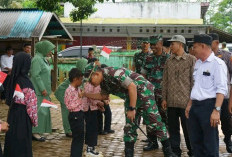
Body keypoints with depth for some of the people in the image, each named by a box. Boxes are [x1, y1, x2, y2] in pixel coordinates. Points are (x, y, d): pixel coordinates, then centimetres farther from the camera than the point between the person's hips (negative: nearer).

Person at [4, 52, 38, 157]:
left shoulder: (13, 79, 2)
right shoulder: (26, 82, -20)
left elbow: (9, 99, 10)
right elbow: (31, 104, -18)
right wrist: (35, 120, -7)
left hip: (13, 114, 7)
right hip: (23, 116, -7)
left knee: (12, 142, 18)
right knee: (23, 144, 3)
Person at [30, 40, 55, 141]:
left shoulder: (42, 59, 15)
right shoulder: (37, 59, -15)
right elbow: (36, 75, -21)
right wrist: (42, 89, -20)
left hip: (43, 90, 10)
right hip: (39, 91, -10)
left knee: (43, 111, 11)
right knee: (40, 111, -8)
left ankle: (37, 132, 16)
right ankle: (35, 133, -3)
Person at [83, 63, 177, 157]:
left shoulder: (114, 73, -27)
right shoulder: (103, 82, 3)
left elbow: (132, 87, -28)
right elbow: (103, 96, 20)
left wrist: (132, 109, -23)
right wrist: (85, 95, 11)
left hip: (143, 92, -9)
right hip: (130, 97, 9)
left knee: (154, 122, -9)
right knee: (129, 128, 8)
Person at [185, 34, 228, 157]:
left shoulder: (217, 63, -11)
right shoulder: (198, 63, 14)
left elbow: (222, 89, -17)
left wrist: (216, 110, -23)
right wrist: (190, 105, 21)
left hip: (208, 105, -8)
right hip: (195, 106, 8)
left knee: (210, 146, -1)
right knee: (195, 141, 15)